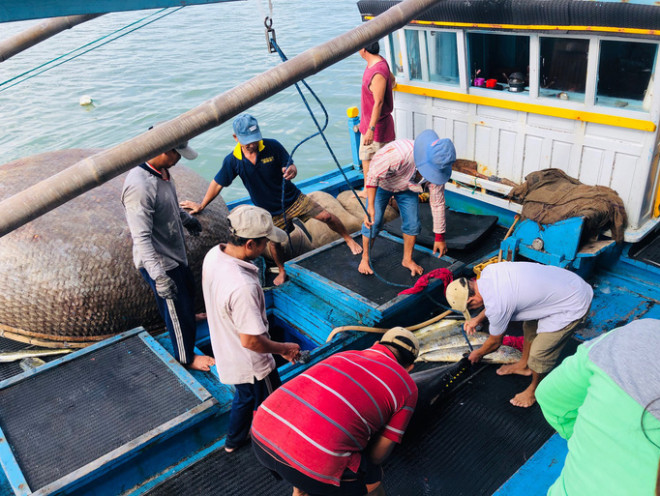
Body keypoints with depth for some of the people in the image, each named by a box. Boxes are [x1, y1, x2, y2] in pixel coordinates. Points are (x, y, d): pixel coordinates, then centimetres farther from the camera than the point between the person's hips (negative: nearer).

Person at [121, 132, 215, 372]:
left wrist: (185, 217, 30)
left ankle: (188, 319, 63)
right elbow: (141, 237, -34)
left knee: (188, 289, 33)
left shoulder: (161, 171, -4)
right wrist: (158, 275, -36)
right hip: (159, 262, -9)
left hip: (174, 253, 9)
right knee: (177, 311, 10)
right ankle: (187, 358, 33)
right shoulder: (139, 186, -34)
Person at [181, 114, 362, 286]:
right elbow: (218, 183, -2)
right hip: (270, 211, 1)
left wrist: (291, 171, -38)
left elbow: (291, 166, -12)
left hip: (293, 199, 0)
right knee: (274, 242, 12)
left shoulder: (272, 147, -18)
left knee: (326, 216, -4)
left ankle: (349, 240, 22)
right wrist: (202, 205, 7)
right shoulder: (233, 160, -15)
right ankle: (282, 271, 41)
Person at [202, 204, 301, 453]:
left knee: (244, 396, 34)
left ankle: (234, 440, 57)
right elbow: (250, 340, -33)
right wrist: (284, 348, -17)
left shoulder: (213, 255, -12)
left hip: (226, 353, 8)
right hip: (250, 364, -8)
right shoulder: (243, 287, -40)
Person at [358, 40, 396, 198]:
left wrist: (371, 129, -27)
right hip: (367, 122, 10)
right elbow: (392, 78, 22)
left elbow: (378, 102, -28)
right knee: (366, 157, 19)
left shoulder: (378, 73, -28)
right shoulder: (374, 62, 3)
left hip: (377, 125, -10)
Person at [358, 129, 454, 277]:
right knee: (373, 222, -8)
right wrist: (371, 206, -37)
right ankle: (365, 258, 15)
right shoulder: (398, 154, -46)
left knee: (412, 224, -2)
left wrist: (439, 237, -9)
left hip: (407, 189, 4)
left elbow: (438, 203, -16)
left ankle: (407, 259, 21)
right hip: (382, 184, -3)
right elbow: (374, 174, -32)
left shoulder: (437, 170, -28)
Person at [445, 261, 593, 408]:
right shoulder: (489, 270, -7)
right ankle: (523, 365, 47)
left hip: (574, 306, -9)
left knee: (539, 355, -2)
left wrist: (478, 354, 12)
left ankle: (535, 390, 25)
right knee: (529, 327, 25)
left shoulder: (496, 306, -28)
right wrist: (477, 319, 16)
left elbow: (495, 342, -7)